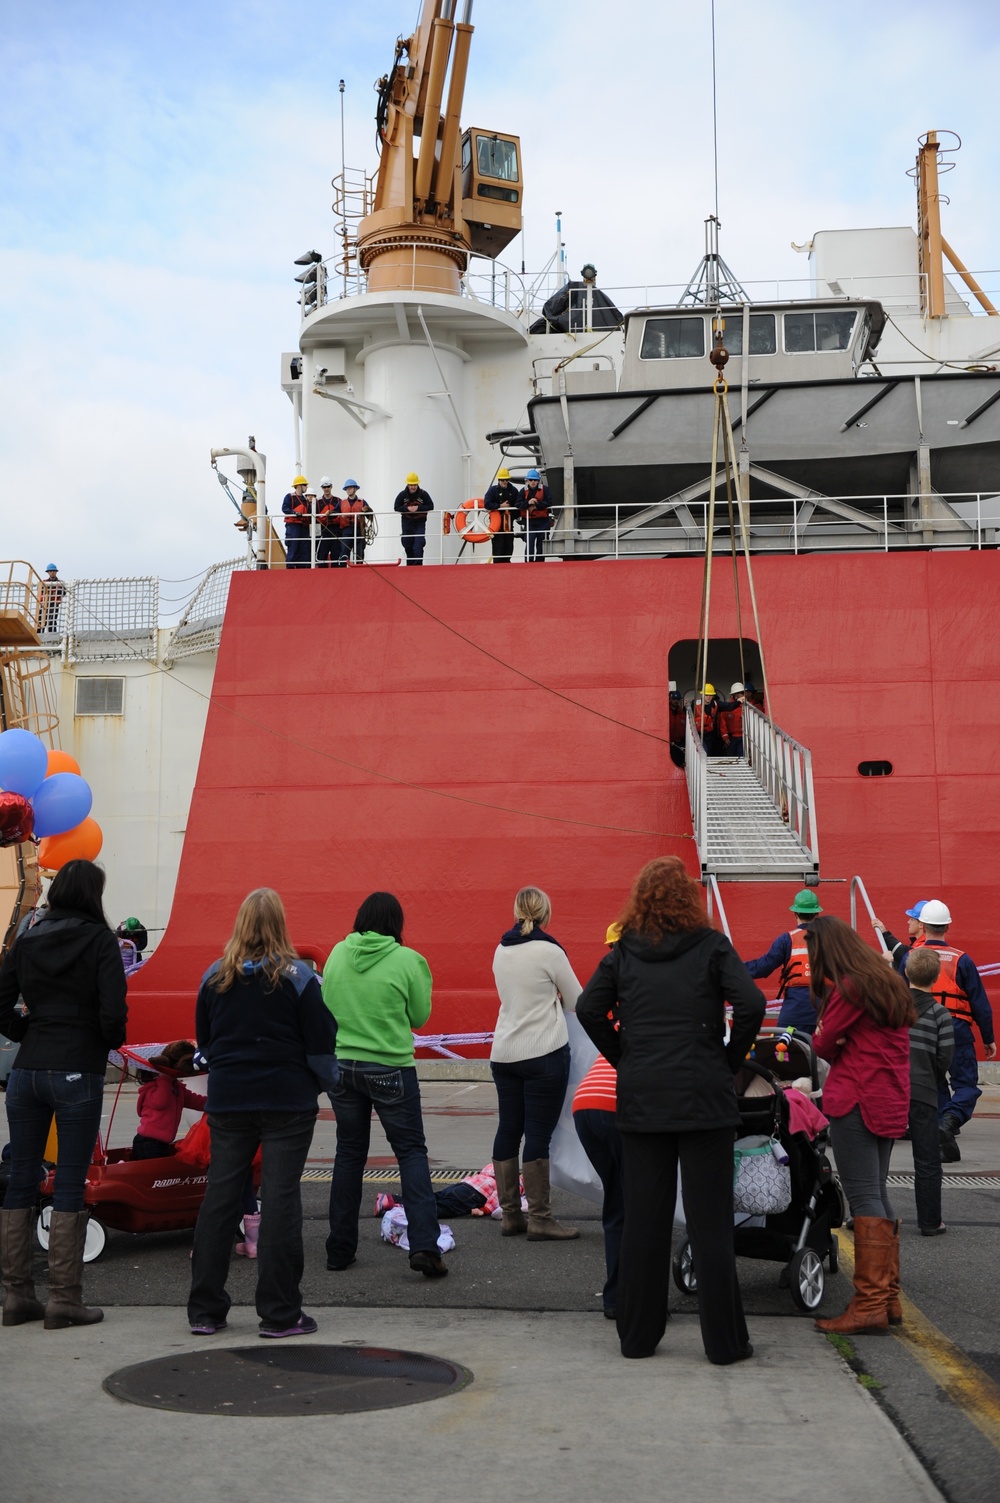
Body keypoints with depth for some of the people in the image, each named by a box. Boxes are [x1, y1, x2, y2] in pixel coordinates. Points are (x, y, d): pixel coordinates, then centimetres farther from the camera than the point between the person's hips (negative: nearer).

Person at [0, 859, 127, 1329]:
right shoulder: (99, 940, -7)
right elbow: (113, 1013, -14)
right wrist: (111, 1043, 5)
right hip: (78, 1073, -5)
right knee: (69, 1186, 1)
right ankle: (63, 1300, 4)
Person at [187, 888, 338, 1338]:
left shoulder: (215, 977, 3)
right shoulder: (298, 975, -7)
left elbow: (203, 1040, 12)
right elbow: (320, 1041, -6)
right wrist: (325, 1081, 12)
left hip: (227, 1099, 3)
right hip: (288, 1099, -3)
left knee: (219, 1196, 8)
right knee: (281, 1197, 0)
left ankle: (204, 1310, 13)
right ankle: (280, 1313, 3)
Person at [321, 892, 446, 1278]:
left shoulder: (338, 954, 0)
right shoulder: (407, 960, -10)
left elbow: (324, 1005, 10)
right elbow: (419, 1017, -2)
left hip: (341, 1065, 4)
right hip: (390, 1068, -4)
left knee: (349, 1154, 14)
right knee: (412, 1152, 4)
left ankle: (339, 1249, 18)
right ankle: (423, 1245, -7)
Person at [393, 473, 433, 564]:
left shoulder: (423, 494, -6)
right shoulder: (402, 494, -3)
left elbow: (431, 506, -5)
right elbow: (396, 507, -1)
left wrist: (418, 508, -18)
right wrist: (407, 508, -18)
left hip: (420, 523, -2)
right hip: (407, 523, 3)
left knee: (418, 547, -15)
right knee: (408, 547, 11)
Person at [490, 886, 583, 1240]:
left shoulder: (502, 950, 8)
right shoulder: (549, 951, -10)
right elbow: (578, 1003, 0)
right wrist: (556, 996, 21)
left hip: (503, 1053, 6)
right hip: (544, 1053, -6)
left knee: (508, 1130, 9)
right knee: (538, 1134, -4)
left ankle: (510, 1215, 15)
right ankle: (540, 1220, -1)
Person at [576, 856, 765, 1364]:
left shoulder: (624, 952, 4)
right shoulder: (712, 946, -3)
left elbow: (588, 1008, -2)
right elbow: (751, 1005, -13)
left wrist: (623, 1058, 6)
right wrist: (731, 1059, 0)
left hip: (640, 1098, 3)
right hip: (704, 1098, -2)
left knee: (643, 1217, 9)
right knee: (710, 1220, 3)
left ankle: (638, 1335, 16)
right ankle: (724, 1340, 8)